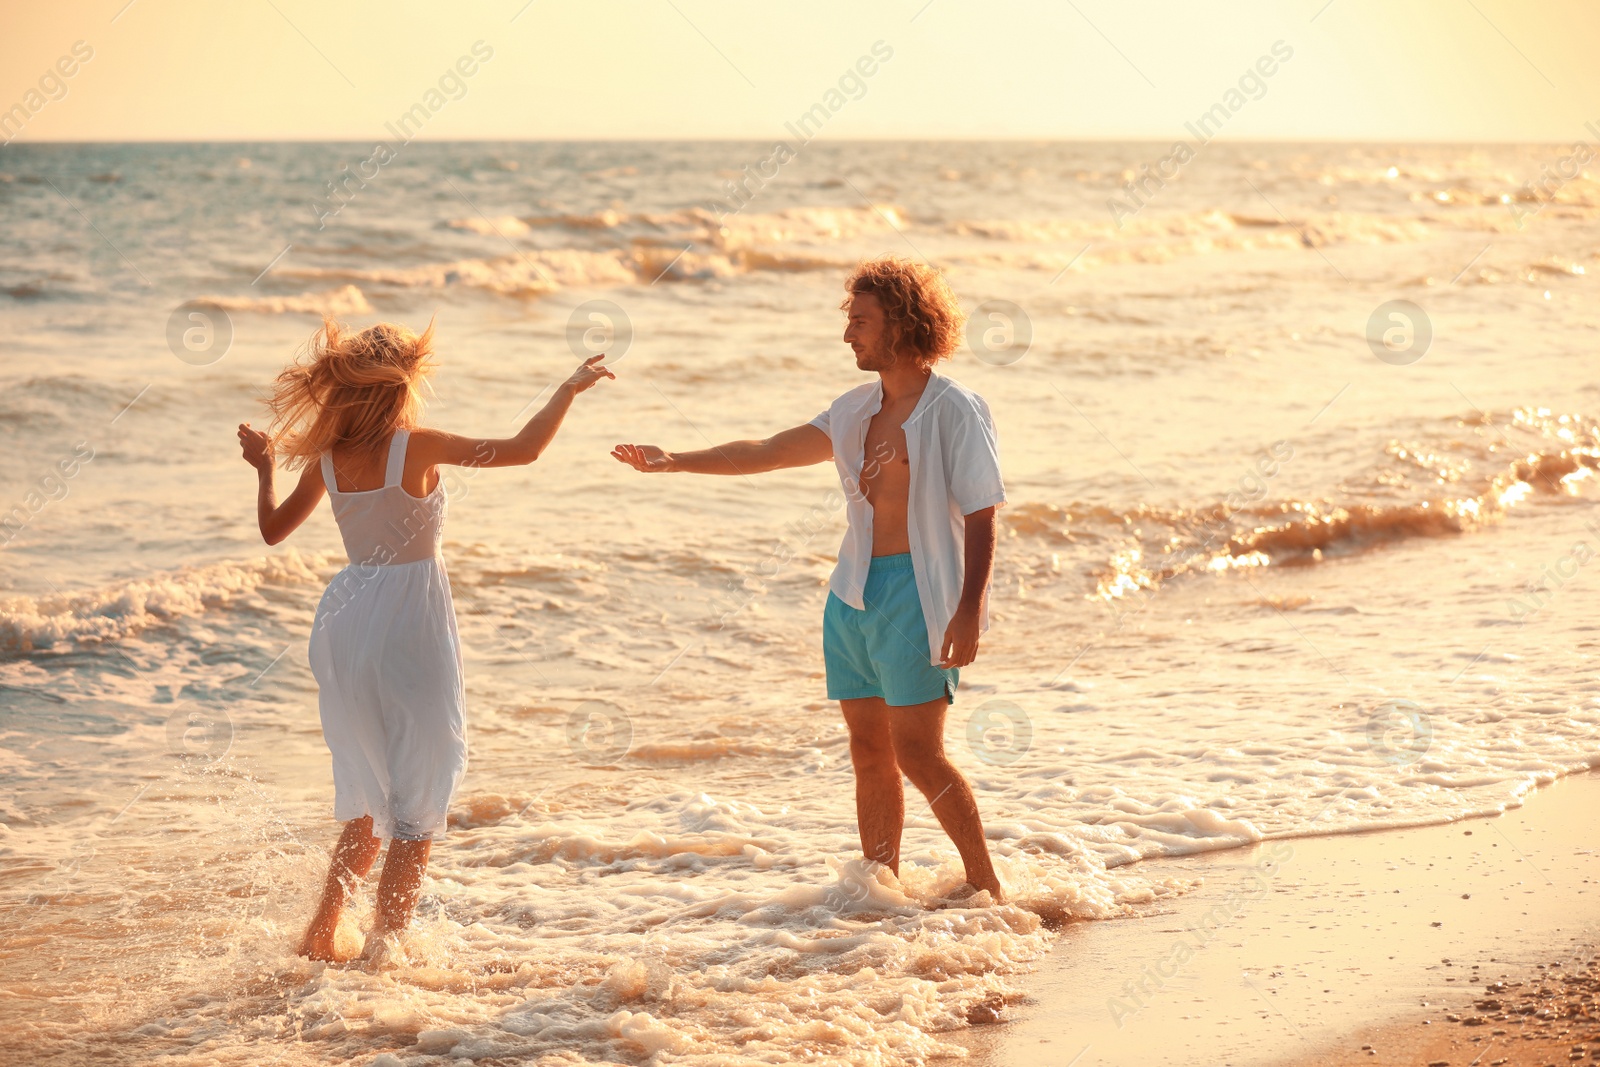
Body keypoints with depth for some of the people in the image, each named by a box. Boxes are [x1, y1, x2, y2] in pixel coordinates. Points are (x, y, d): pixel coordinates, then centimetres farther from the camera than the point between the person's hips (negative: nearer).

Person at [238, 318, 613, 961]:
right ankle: (382, 948, 3)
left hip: (346, 621, 6)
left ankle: (321, 937, 21)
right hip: (410, 618, -6)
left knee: (370, 800, 21)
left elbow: (274, 529, 14)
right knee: (419, 807, 6)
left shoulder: (327, 460, 2)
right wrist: (571, 388, -2)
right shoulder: (416, 447, -13)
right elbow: (523, 449, -14)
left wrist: (263, 467, 30)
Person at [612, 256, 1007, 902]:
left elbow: (981, 518, -11)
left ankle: (986, 885, 1)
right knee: (869, 751, 8)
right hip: (852, 593, 7)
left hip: (916, 595, -7)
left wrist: (969, 611, -19)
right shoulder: (856, 410, 14)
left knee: (916, 752, -11)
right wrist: (676, 462, 13)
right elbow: (770, 453, 19)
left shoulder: (955, 411, -7)